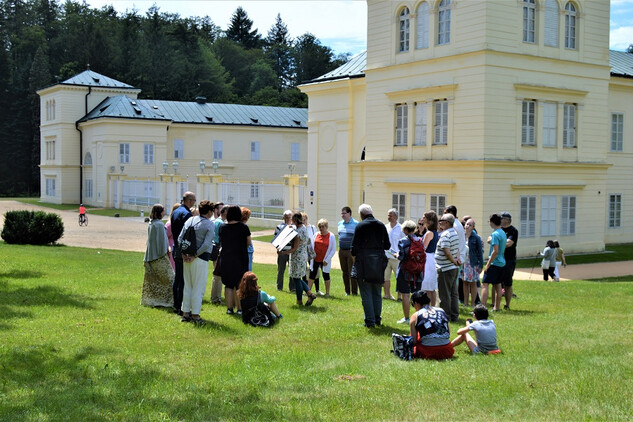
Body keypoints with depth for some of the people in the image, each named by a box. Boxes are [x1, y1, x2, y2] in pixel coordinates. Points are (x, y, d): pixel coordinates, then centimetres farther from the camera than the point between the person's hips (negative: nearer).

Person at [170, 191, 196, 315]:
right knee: (183, 279, -6)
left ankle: (176, 305, 22)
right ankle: (181, 308, -4)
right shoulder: (187, 213, -16)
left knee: (177, 278, 15)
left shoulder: (175, 212, 12)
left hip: (176, 249, 9)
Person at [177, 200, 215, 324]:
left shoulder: (189, 221, 9)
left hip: (187, 259, 6)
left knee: (187, 286, 14)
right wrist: (195, 255, -12)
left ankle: (185, 313, 18)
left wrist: (183, 254, 1)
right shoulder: (209, 225, -8)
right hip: (201, 259, -6)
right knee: (198, 288, 1)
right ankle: (195, 315, 2)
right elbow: (206, 245, -18)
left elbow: (180, 238, 4)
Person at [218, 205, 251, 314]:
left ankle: (229, 308, 11)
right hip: (240, 259, -3)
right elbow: (248, 243, 0)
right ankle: (240, 308, 5)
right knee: (239, 285, 5)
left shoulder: (222, 227, 0)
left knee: (228, 285, 11)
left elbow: (221, 243, 10)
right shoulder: (243, 227, -8)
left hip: (225, 259, 3)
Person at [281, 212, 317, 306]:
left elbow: (295, 249, -22)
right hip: (304, 255, 9)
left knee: (296, 279, 2)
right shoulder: (304, 227, 6)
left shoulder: (298, 232, -22)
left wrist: (282, 252, -27)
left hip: (298, 257, -9)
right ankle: (310, 293, 9)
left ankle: (299, 301, 10)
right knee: (297, 278, 18)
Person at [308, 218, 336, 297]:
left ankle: (327, 293, 18)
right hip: (315, 259, 3)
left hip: (324, 261, -3)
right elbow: (311, 245, 15)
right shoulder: (316, 235, 4)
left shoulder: (331, 236, -6)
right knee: (312, 274, 4)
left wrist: (327, 260, -10)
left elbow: (333, 249, -5)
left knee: (326, 275, 7)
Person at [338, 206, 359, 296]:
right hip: (341, 251, 6)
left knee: (352, 272, -6)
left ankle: (354, 291, 0)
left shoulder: (356, 224, -6)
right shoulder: (340, 224, 12)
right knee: (345, 272, 8)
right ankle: (347, 291, 15)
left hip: (351, 251, -6)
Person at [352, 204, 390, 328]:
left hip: (364, 262, -4)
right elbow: (387, 245, 7)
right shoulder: (381, 225, 4)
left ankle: (370, 321, 1)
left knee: (366, 294, 2)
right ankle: (378, 318, 20)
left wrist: (354, 257, 10)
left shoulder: (360, 226, -8)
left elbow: (355, 246, -8)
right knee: (377, 293, 15)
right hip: (379, 263, 4)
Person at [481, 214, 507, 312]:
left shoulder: (495, 234, -15)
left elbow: (495, 251, -21)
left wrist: (488, 264, -18)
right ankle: (496, 307, 17)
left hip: (494, 263, -9)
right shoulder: (503, 233, 13)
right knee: (497, 285, 13)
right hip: (502, 263, 10)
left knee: (485, 285, -11)